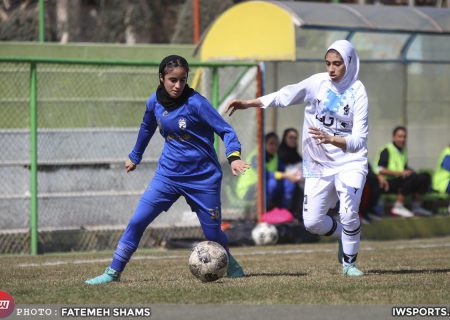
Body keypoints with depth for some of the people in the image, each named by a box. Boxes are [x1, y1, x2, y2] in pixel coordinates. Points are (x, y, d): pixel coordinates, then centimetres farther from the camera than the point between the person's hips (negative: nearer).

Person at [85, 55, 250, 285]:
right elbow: (147, 128, 21)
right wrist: (135, 157, 31)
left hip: (202, 177, -3)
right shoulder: (155, 102, 0)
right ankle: (113, 272, -1)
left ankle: (229, 263, 33)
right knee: (137, 221, -8)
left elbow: (226, 131, -15)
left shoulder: (195, 103, -16)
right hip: (168, 174, 3)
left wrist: (233, 156, -31)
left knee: (212, 233, 2)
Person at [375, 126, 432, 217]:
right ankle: (398, 206, -29)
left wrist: (408, 171, 5)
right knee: (412, 177, -31)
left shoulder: (403, 151, 20)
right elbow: (380, 170, -16)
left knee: (424, 176, -10)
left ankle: (416, 206, -10)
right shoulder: (387, 150, -5)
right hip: (388, 182, -8)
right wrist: (400, 172, -20)